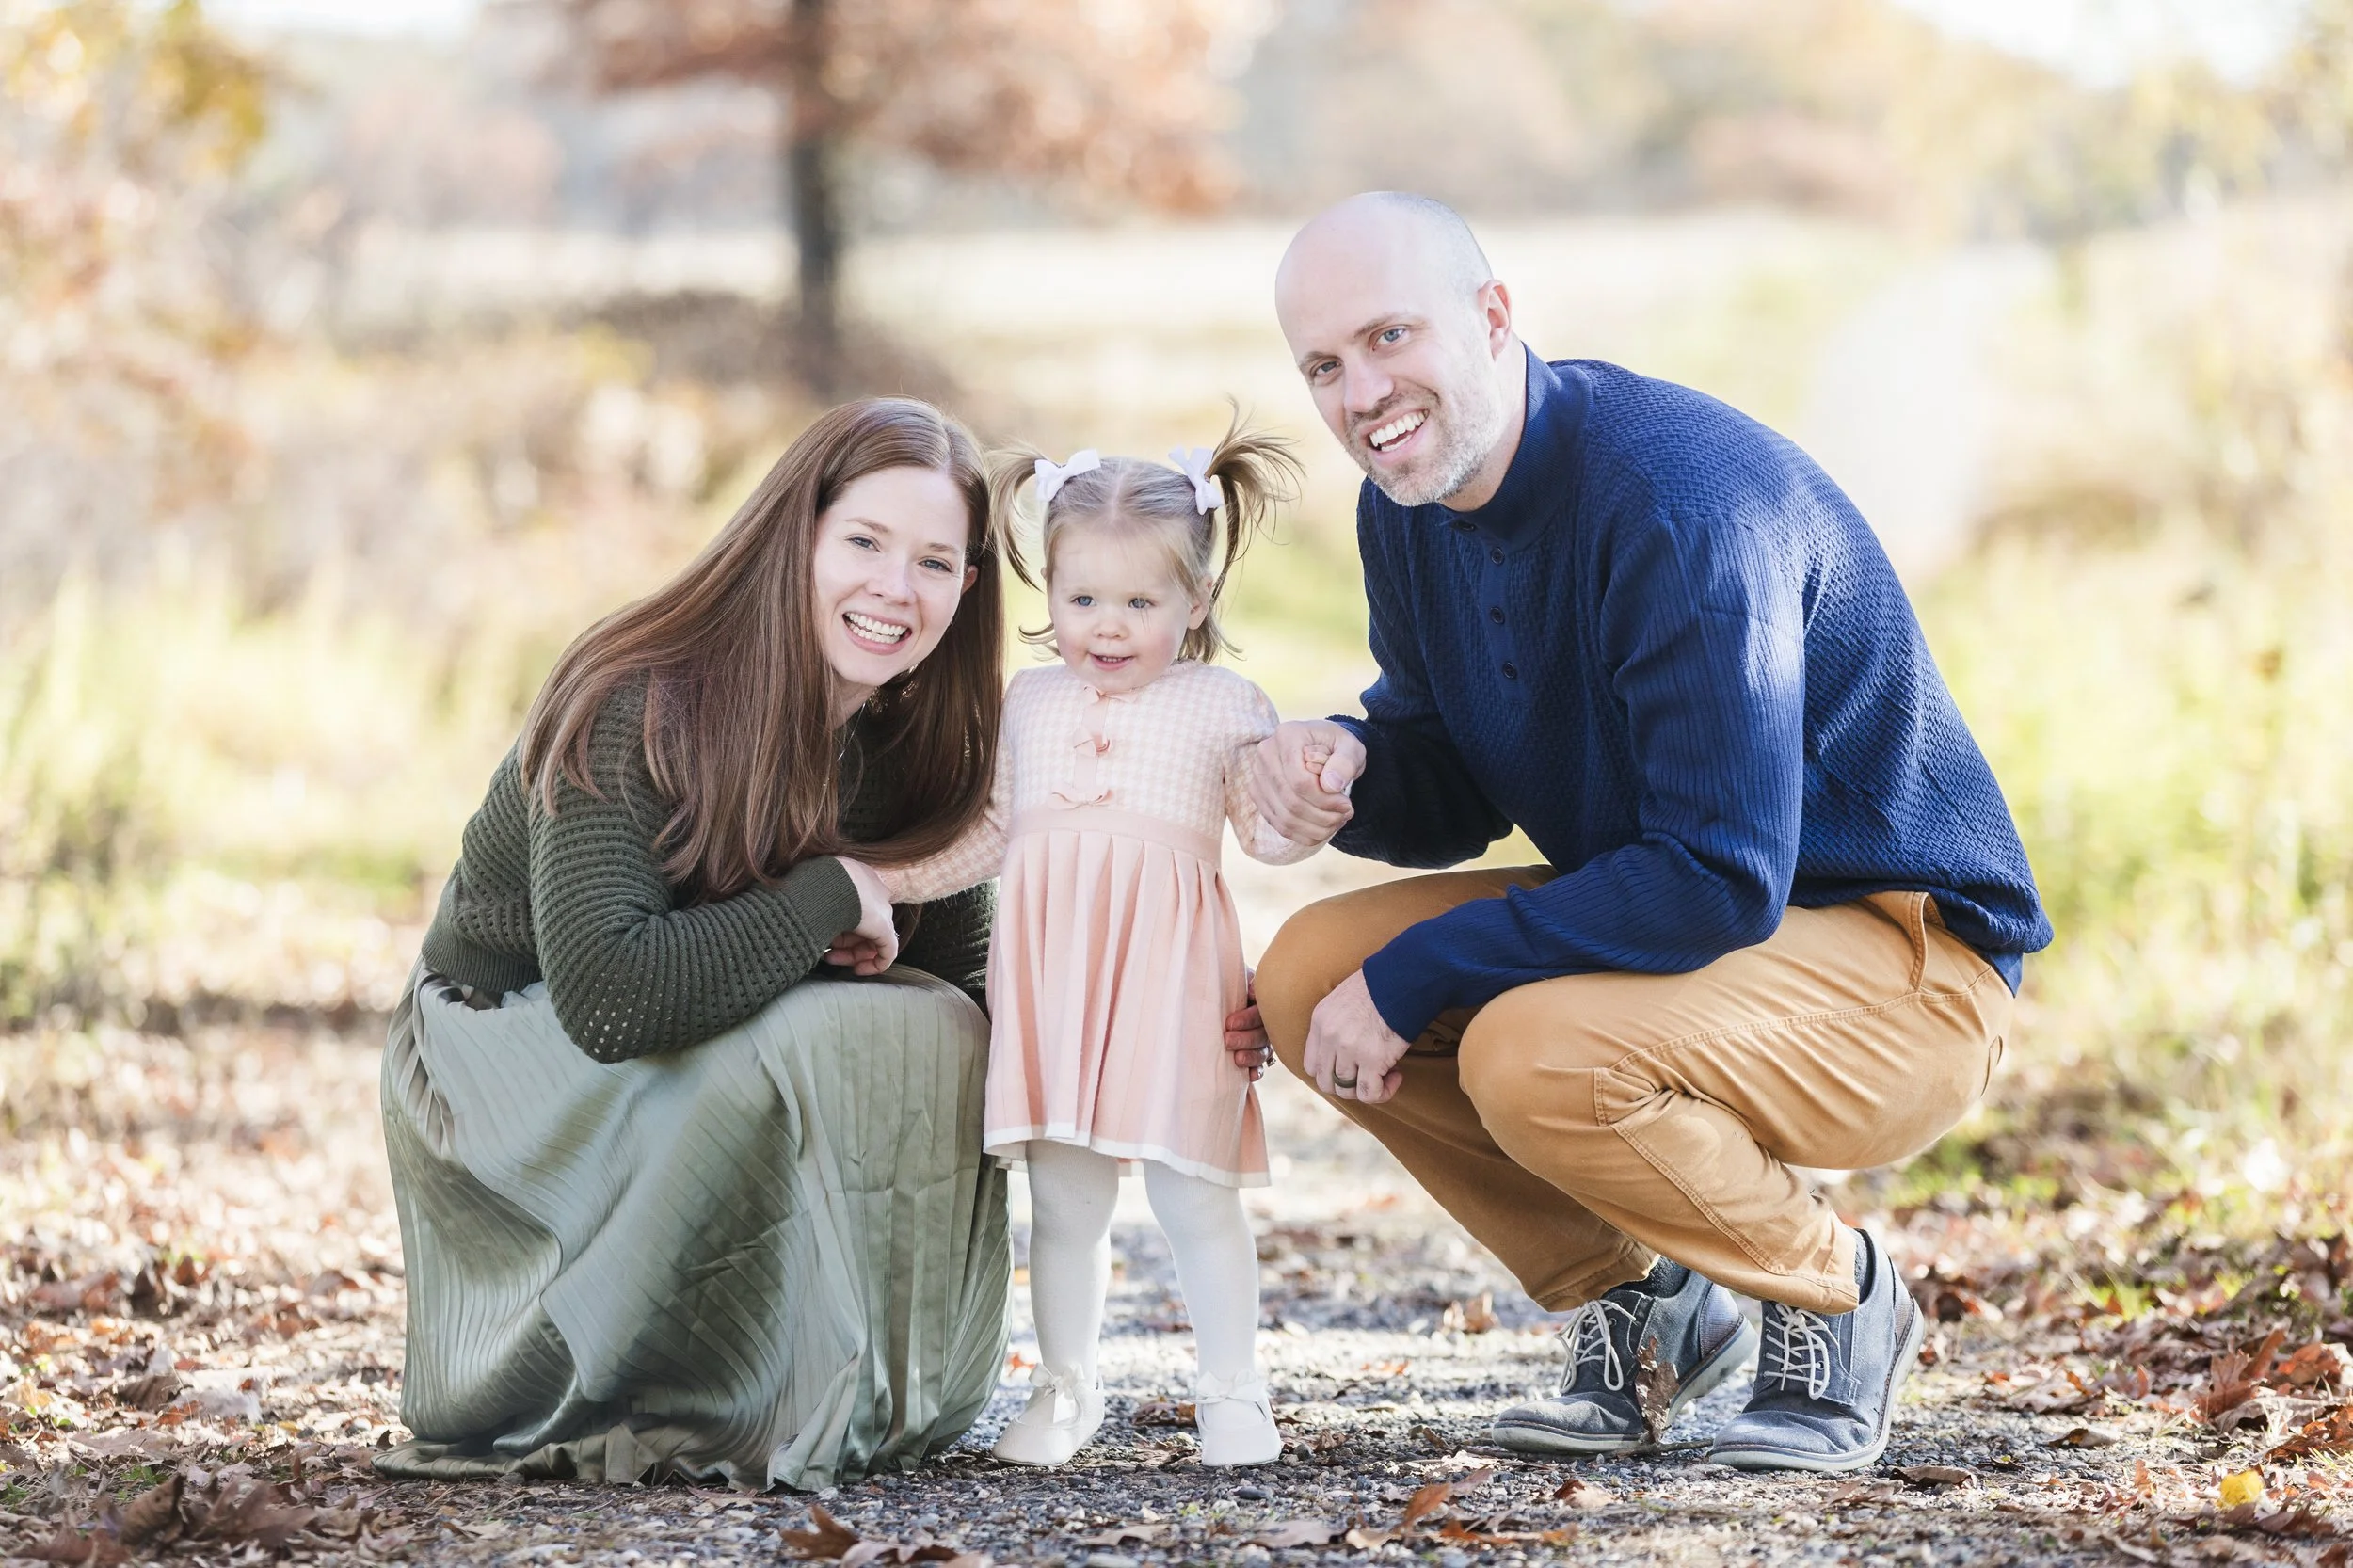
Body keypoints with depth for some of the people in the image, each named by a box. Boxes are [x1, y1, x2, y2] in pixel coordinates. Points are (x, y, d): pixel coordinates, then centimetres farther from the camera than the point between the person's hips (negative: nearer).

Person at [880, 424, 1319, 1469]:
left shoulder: (1222, 705, 3)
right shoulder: (1033, 701, 13)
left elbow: (1270, 834, 2)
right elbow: (992, 836, 20)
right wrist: (875, 876, 14)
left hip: (1171, 978, -3)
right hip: (1051, 973, 3)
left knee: (1192, 1190, -3)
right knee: (1062, 1196, 7)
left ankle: (1231, 1392, 8)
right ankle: (1064, 1389, 18)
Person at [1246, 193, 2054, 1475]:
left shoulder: (1676, 503, -27)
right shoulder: (1407, 504, 0)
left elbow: (1720, 884, -30)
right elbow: (1458, 797, 9)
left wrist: (1412, 977, -26)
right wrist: (1347, 768, -16)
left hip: (1900, 956, -9)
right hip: (1658, 916, 9)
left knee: (1532, 1055, -33)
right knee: (1307, 975, -6)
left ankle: (1836, 1296, -5)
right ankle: (1635, 1298, 8)